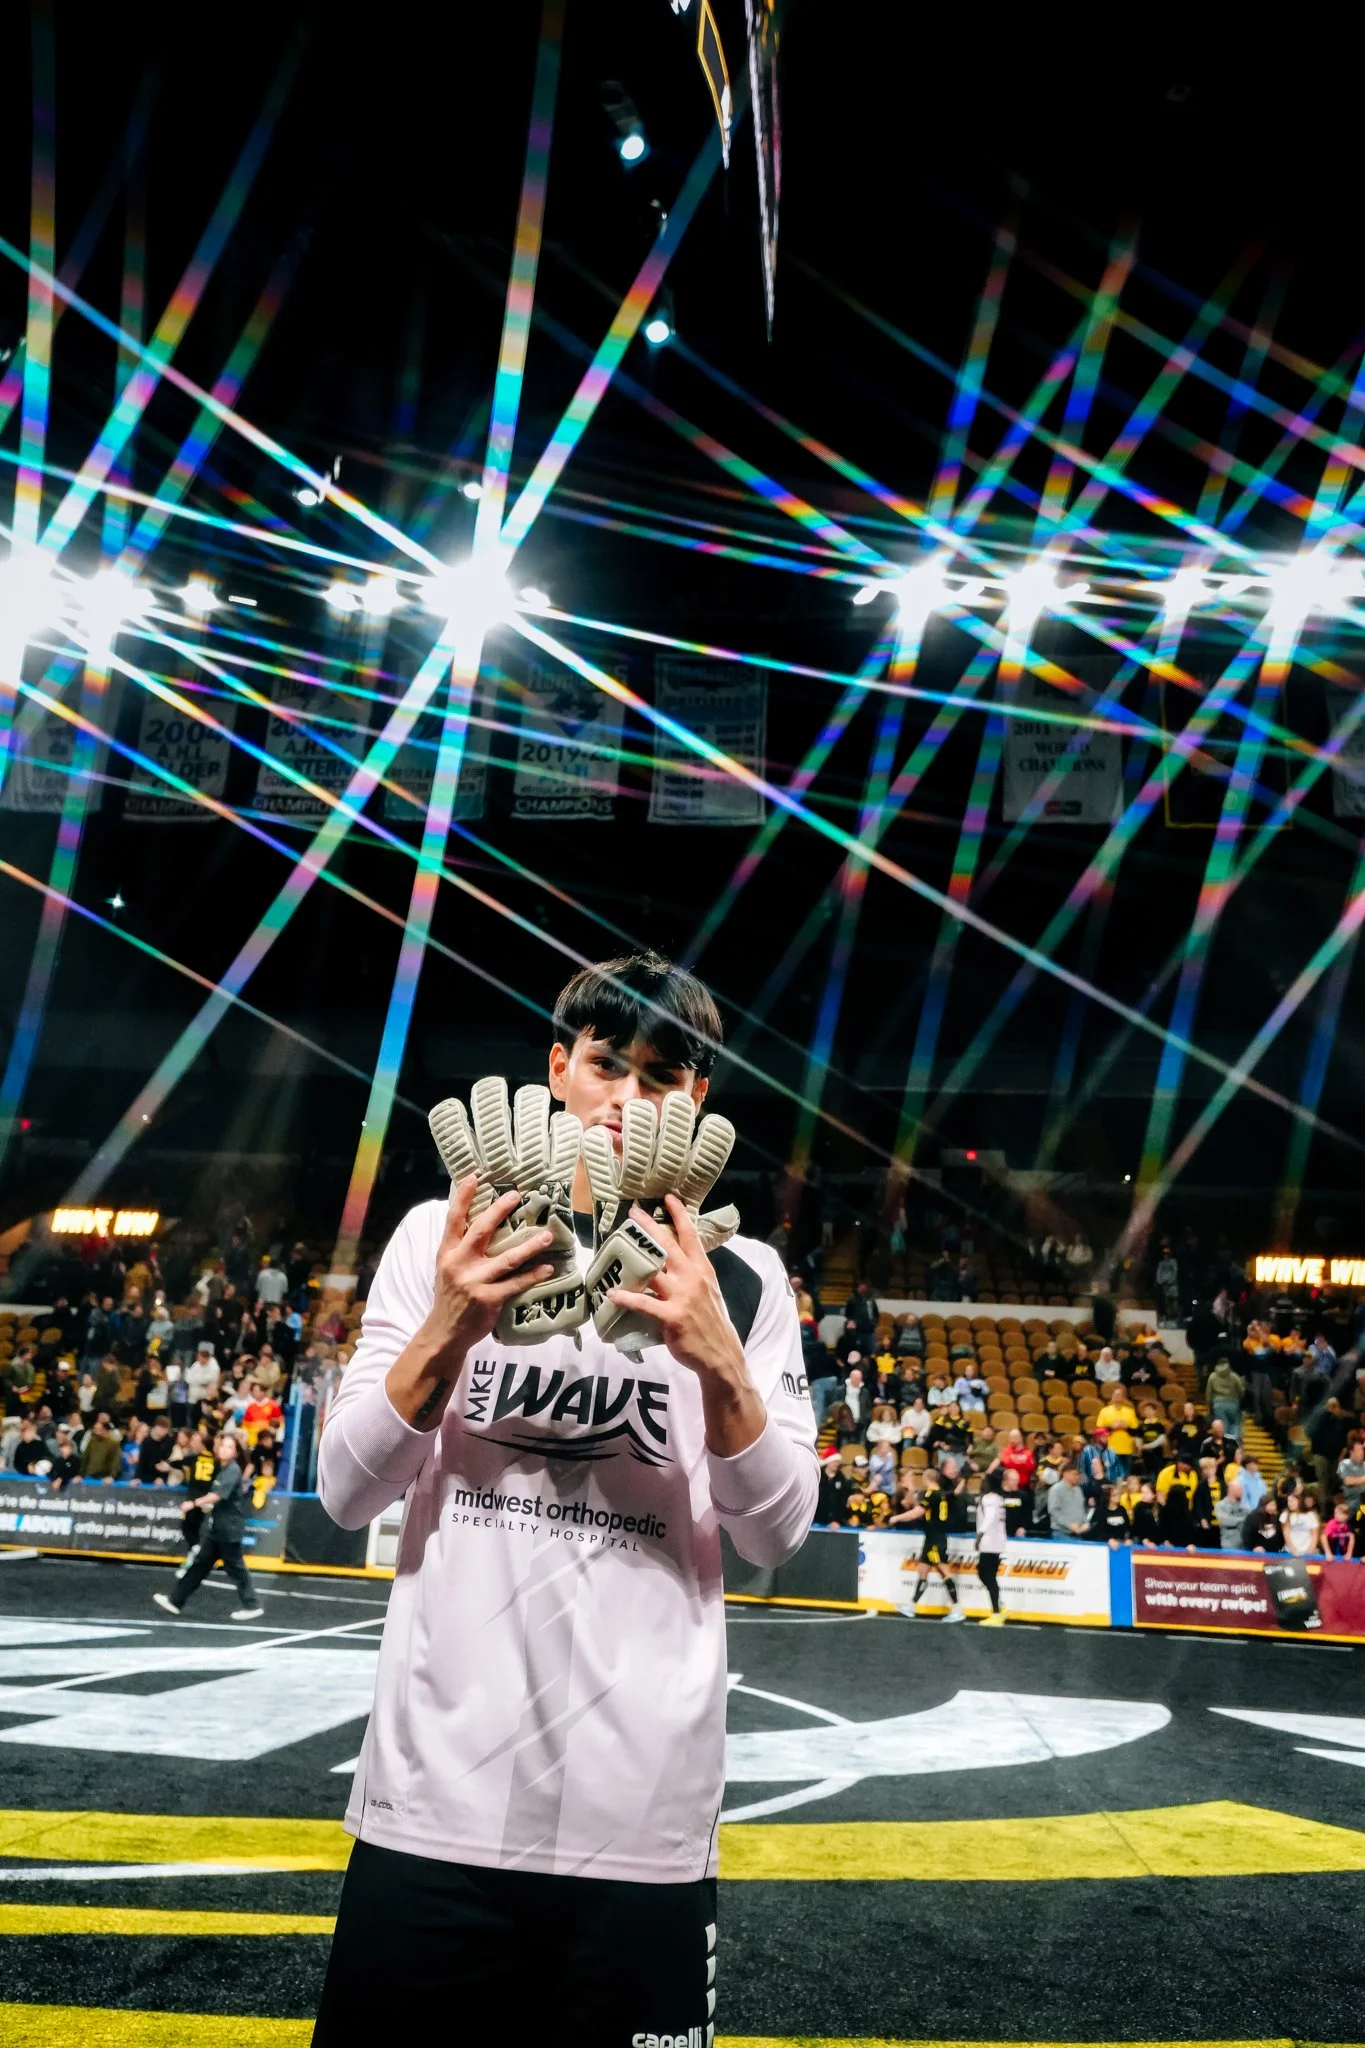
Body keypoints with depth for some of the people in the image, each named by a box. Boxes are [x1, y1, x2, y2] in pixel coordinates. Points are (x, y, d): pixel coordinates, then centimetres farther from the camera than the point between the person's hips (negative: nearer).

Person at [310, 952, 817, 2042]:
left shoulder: (740, 1279, 0)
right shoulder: (447, 1236, 1)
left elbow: (780, 1536, -3)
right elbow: (345, 1494, -1)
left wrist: (718, 1360, -21)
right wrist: (449, 1329, -18)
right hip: (434, 1800, 1)